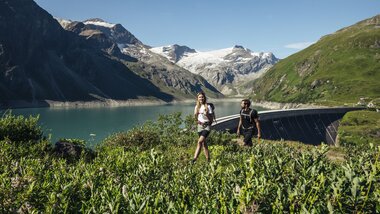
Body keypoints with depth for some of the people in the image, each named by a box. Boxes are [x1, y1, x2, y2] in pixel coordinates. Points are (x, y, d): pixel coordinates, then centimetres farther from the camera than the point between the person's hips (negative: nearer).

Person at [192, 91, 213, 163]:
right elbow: (195, 118, 13)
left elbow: (211, 119, -5)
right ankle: (208, 160, 18)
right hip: (199, 126, 5)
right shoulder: (197, 107, 9)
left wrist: (207, 114, -22)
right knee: (204, 143, 8)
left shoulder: (208, 106, -5)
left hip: (207, 126, -5)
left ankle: (194, 159, -25)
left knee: (200, 141, -22)